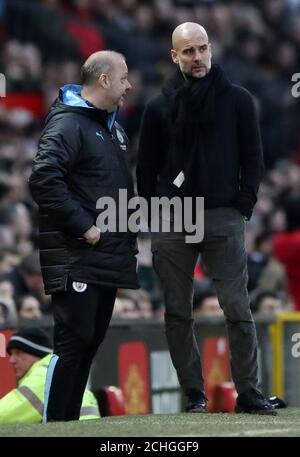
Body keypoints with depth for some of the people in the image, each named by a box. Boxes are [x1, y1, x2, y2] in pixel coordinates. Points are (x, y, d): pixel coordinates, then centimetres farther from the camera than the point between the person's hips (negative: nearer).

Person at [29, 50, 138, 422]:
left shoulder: (111, 126, 19)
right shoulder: (67, 123, -12)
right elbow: (44, 179, -24)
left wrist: (127, 232, 15)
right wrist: (83, 227, -21)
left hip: (108, 258, 9)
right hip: (76, 259, -9)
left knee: (92, 339, 10)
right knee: (74, 341, -11)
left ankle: (69, 421, 16)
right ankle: (54, 424, -8)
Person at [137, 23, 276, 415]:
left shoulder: (237, 100, 7)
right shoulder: (160, 107, 9)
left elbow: (253, 158, 8)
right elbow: (146, 168, 12)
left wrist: (243, 205, -2)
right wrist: (155, 215, 3)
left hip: (224, 220, -1)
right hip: (171, 221, 2)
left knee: (238, 309, -6)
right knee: (178, 313, 2)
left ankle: (248, 393, -3)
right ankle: (194, 394, 8)